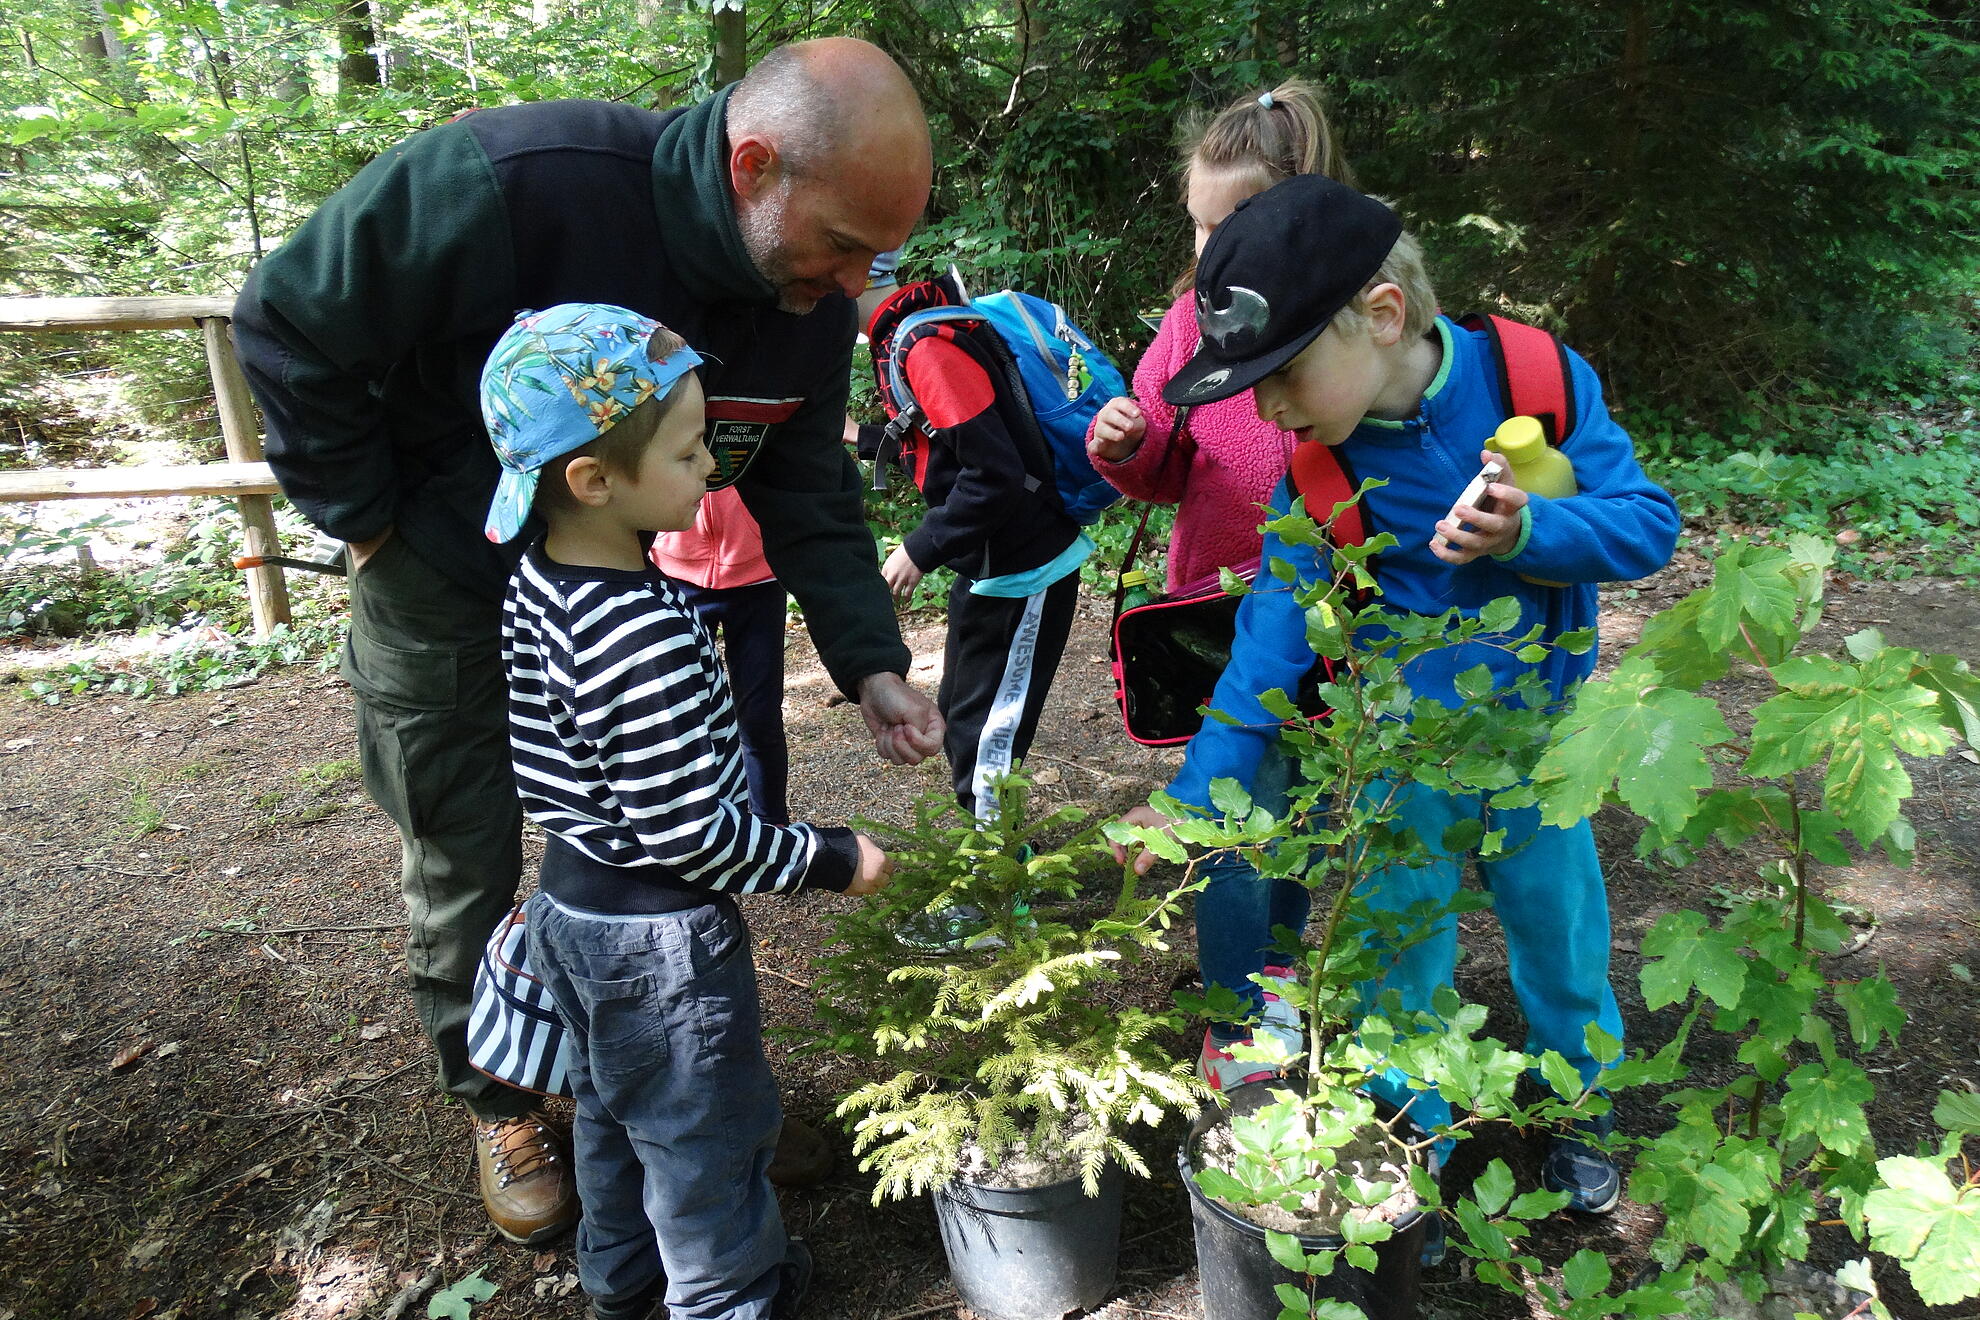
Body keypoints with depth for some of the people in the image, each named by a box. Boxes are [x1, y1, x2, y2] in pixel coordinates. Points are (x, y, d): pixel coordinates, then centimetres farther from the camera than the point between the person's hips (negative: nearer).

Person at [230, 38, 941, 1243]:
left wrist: (870, 662, -18)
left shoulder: (814, 305, -17)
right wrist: (373, 523, -15)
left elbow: (810, 497, -7)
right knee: (468, 871, 11)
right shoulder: (511, 185, -34)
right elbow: (290, 326, -22)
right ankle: (500, 1108, 36)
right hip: (445, 600, -3)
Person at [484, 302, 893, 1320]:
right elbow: (686, 833, -27)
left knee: (612, 1105, 28)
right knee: (706, 1131, 15)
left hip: (571, 896, 9)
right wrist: (829, 861, -15)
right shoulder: (644, 636, -33)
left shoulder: (540, 579, -5)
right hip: (658, 933, -9)